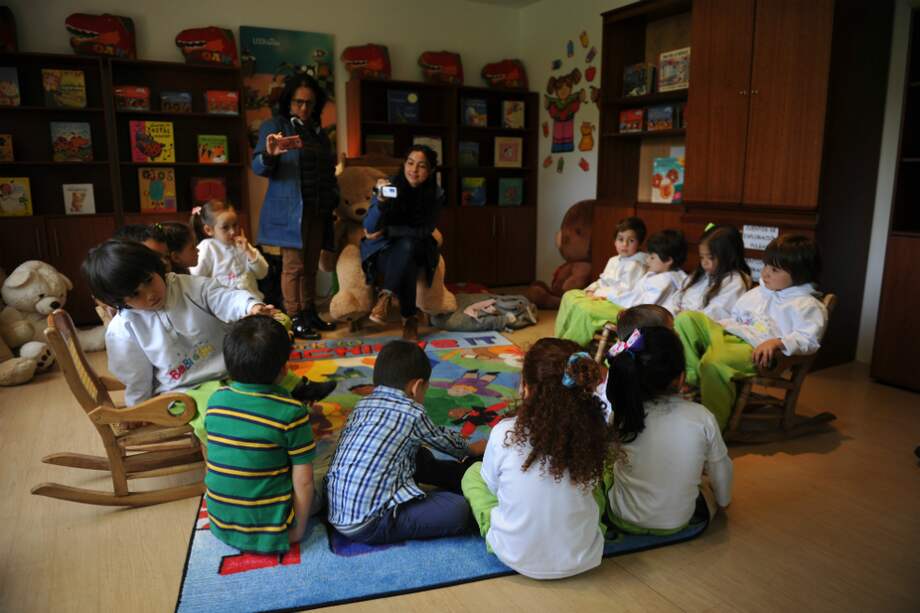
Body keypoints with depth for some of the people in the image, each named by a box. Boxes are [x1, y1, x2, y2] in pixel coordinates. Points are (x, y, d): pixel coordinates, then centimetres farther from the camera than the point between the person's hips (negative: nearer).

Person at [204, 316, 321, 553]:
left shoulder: (216, 400, -6)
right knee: (312, 497, 22)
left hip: (221, 525, 5)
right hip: (270, 530, -5)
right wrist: (298, 529, -3)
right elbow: (303, 482, -16)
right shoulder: (292, 412, -21)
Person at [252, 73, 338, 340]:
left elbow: (327, 169, 26)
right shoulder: (274, 125, 0)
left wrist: (333, 198, 13)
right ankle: (294, 320, -1)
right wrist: (269, 155, -31)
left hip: (318, 210, 6)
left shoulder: (318, 131, 18)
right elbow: (258, 167, -9)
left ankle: (310, 314, 15)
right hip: (290, 210, -6)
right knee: (293, 266, -5)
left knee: (310, 266, 8)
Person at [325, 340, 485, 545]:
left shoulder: (362, 404, 13)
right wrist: (470, 449, 36)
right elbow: (442, 439, 15)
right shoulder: (412, 412, -4)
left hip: (337, 513, 8)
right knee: (459, 511, -12)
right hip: (367, 524, -8)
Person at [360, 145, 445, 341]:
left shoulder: (436, 194, -8)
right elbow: (369, 228, -20)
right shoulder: (388, 186, -12)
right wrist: (381, 201, -38)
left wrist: (387, 231, -18)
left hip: (416, 250, 1)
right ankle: (410, 318, -23)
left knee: (407, 244, -36)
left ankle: (386, 296, -30)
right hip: (384, 250, -1)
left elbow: (423, 232, -10)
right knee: (407, 267, -35)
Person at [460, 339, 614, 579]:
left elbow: (492, 487, -3)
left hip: (517, 557, -2)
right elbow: (590, 486, 2)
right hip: (581, 560, 2)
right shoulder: (597, 434, -17)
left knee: (473, 472, 18)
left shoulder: (504, 433, -22)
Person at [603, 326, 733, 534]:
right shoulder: (702, 418, -21)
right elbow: (720, 468, -4)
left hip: (624, 519, -1)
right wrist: (723, 499, 15)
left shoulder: (619, 412, -23)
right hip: (676, 523, 2)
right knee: (708, 484, 31)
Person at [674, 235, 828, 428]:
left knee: (713, 361, -39)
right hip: (727, 333, 8)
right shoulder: (757, 293, 27)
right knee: (686, 318, -8)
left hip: (755, 349, -8)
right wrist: (713, 326, 17)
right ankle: (693, 378, -13)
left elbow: (808, 339, -8)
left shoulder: (807, 305, 5)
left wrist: (777, 342, -25)